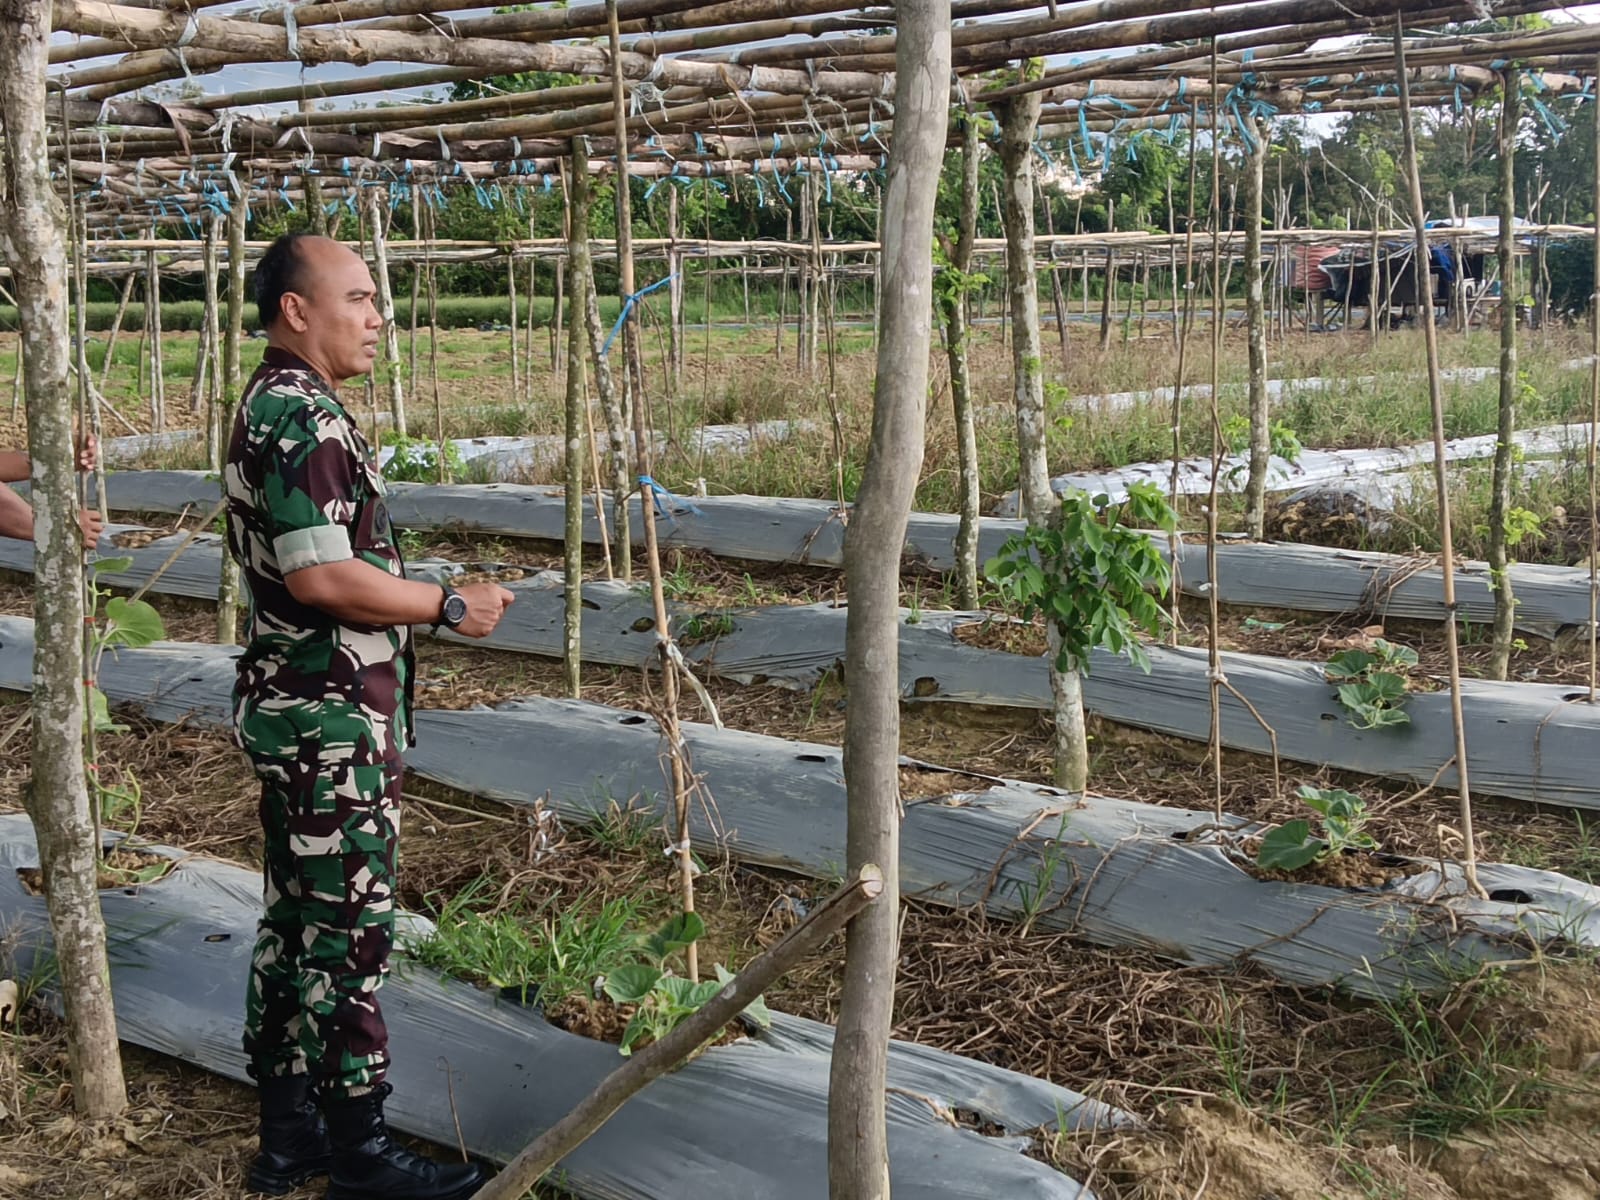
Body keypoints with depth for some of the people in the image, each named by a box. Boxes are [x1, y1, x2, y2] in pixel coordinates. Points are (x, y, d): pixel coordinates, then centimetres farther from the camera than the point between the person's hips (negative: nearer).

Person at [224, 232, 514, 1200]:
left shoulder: (272, 406, 16)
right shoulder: (303, 416, -18)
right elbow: (321, 576, -25)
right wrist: (451, 605, -15)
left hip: (293, 709, 10)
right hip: (331, 720, -10)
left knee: (297, 923, 14)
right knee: (349, 932, -2)